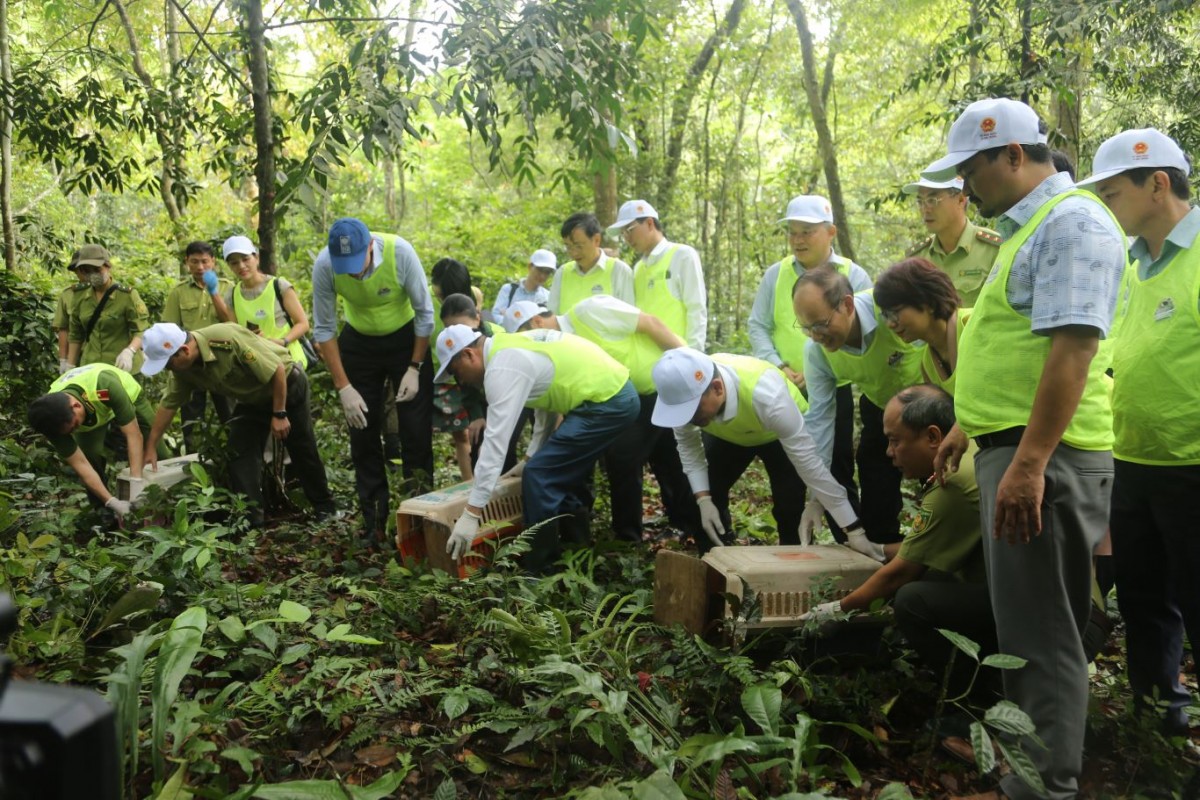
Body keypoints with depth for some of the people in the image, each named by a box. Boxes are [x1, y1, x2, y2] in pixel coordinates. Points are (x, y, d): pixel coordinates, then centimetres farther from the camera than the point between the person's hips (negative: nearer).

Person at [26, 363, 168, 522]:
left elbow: (134, 435, -41)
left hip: (129, 396, -2)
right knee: (90, 455, -20)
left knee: (157, 454, -9)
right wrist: (113, 503, -39)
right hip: (90, 414, 2)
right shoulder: (53, 418, -35)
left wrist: (136, 482, -47)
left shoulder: (106, 386, -47)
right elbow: (80, 464, -32)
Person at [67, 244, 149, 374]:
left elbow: (141, 331, -12)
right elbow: (75, 336, 17)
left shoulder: (127, 296, -6)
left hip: (121, 367, -5)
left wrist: (129, 351, -31)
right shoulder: (80, 299, 9)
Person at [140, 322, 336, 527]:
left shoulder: (228, 339, -37)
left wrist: (280, 414, -26)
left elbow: (277, 370, -32)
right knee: (240, 450, -5)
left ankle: (325, 508, 20)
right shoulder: (182, 369, -13)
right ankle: (250, 516, 2)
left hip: (286, 384, -6)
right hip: (252, 398, 7)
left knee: (302, 450, 3)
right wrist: (150, 447, 1)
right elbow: (168, 404, 0)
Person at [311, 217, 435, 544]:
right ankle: (374, 521, 15)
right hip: (358, 342, 2)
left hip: (406, 337, -2)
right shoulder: (324, 265, -25)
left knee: (416, 428, -6)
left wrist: (415, 368, -16)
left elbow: (424, 312, -17)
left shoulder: (400, 253, -30)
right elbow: (323, 329, -15)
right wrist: (344, 387, -17)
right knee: (362, 429, 4)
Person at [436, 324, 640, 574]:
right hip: (618, 391, 10)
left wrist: (471, 514, -18)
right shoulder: (512, 347, 16)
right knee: (563, 475, 20)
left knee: (540, 476, -8)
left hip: (605, 402, -10)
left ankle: (541, 570, 1)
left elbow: (495, 441, -20)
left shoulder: (502, 368, -15)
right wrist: (532, 458, 28)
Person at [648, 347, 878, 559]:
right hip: (726, 435, 3)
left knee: (789, 509, -17)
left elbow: (809, 461, -40)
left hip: (783, 433, -3)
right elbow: (687, 442, -13)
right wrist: (703, 499, -23)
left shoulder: (767, 396, -46)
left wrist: (854, 531, -35)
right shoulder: (685, 391, -34)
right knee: (702, 503, -7)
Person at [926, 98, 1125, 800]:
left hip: (1042, 455, -10)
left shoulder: (1072, 222, -12)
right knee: (1028, 622, 17)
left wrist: (1028, 462, -28)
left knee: (1041, 631, -2)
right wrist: (971, 426, 27)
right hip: (1015, 448, 10)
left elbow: (1072, 347, -23)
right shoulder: (1030, 227, 19)